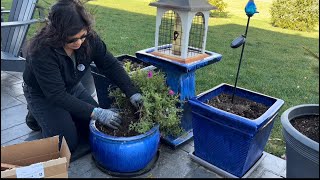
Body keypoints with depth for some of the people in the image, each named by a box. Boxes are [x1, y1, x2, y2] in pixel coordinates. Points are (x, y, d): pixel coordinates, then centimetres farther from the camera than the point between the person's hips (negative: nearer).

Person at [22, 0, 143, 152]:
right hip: (43, 95, -4)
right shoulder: (41, 51, -36)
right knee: (68, 143, -10)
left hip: (72, 88, 5)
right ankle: (37, 116, 13)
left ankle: (65, 115, 21)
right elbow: (57, 95, -35)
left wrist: (132, 93, -27)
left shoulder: (89, 38, -23)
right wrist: (96, 113, -40)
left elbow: (111, 65, -16)